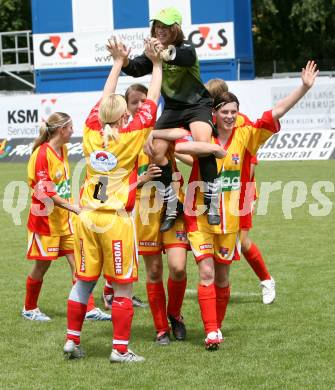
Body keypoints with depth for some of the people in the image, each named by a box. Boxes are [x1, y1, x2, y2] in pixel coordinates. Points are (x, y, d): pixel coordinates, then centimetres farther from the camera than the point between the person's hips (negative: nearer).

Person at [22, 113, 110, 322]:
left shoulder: (63, 150, 8)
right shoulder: (42, 154, -17)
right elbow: (44, 192, -22)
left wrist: (71, 207, 15)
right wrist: (73, 207, -26)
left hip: (65, 218, 7)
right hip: (45, 218, -7)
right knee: (42, 265, 4)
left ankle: (89, 309, 2)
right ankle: (29, 309, 22)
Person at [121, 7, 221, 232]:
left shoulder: (186, 49, -16)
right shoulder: (154, 53, 1)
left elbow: (186, 58, -40)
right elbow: (136, 69, -12)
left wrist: (168, 55, -62)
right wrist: (124, 61, -35)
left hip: (197, 104, -5)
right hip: (172, 108, 6)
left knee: (203, 142, -31)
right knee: (156, 151, -11)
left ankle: (213, 205, -24)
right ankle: (172, 207, 4)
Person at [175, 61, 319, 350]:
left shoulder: (244, 136, -2)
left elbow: (276, 112, -7)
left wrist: (305, 87, -13)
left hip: (229, 218, 3)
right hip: (201, 216, -3)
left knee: (222, 277, 12)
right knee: (206, 273, -10)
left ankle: (217, 325, 27)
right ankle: (211, 332, -12)